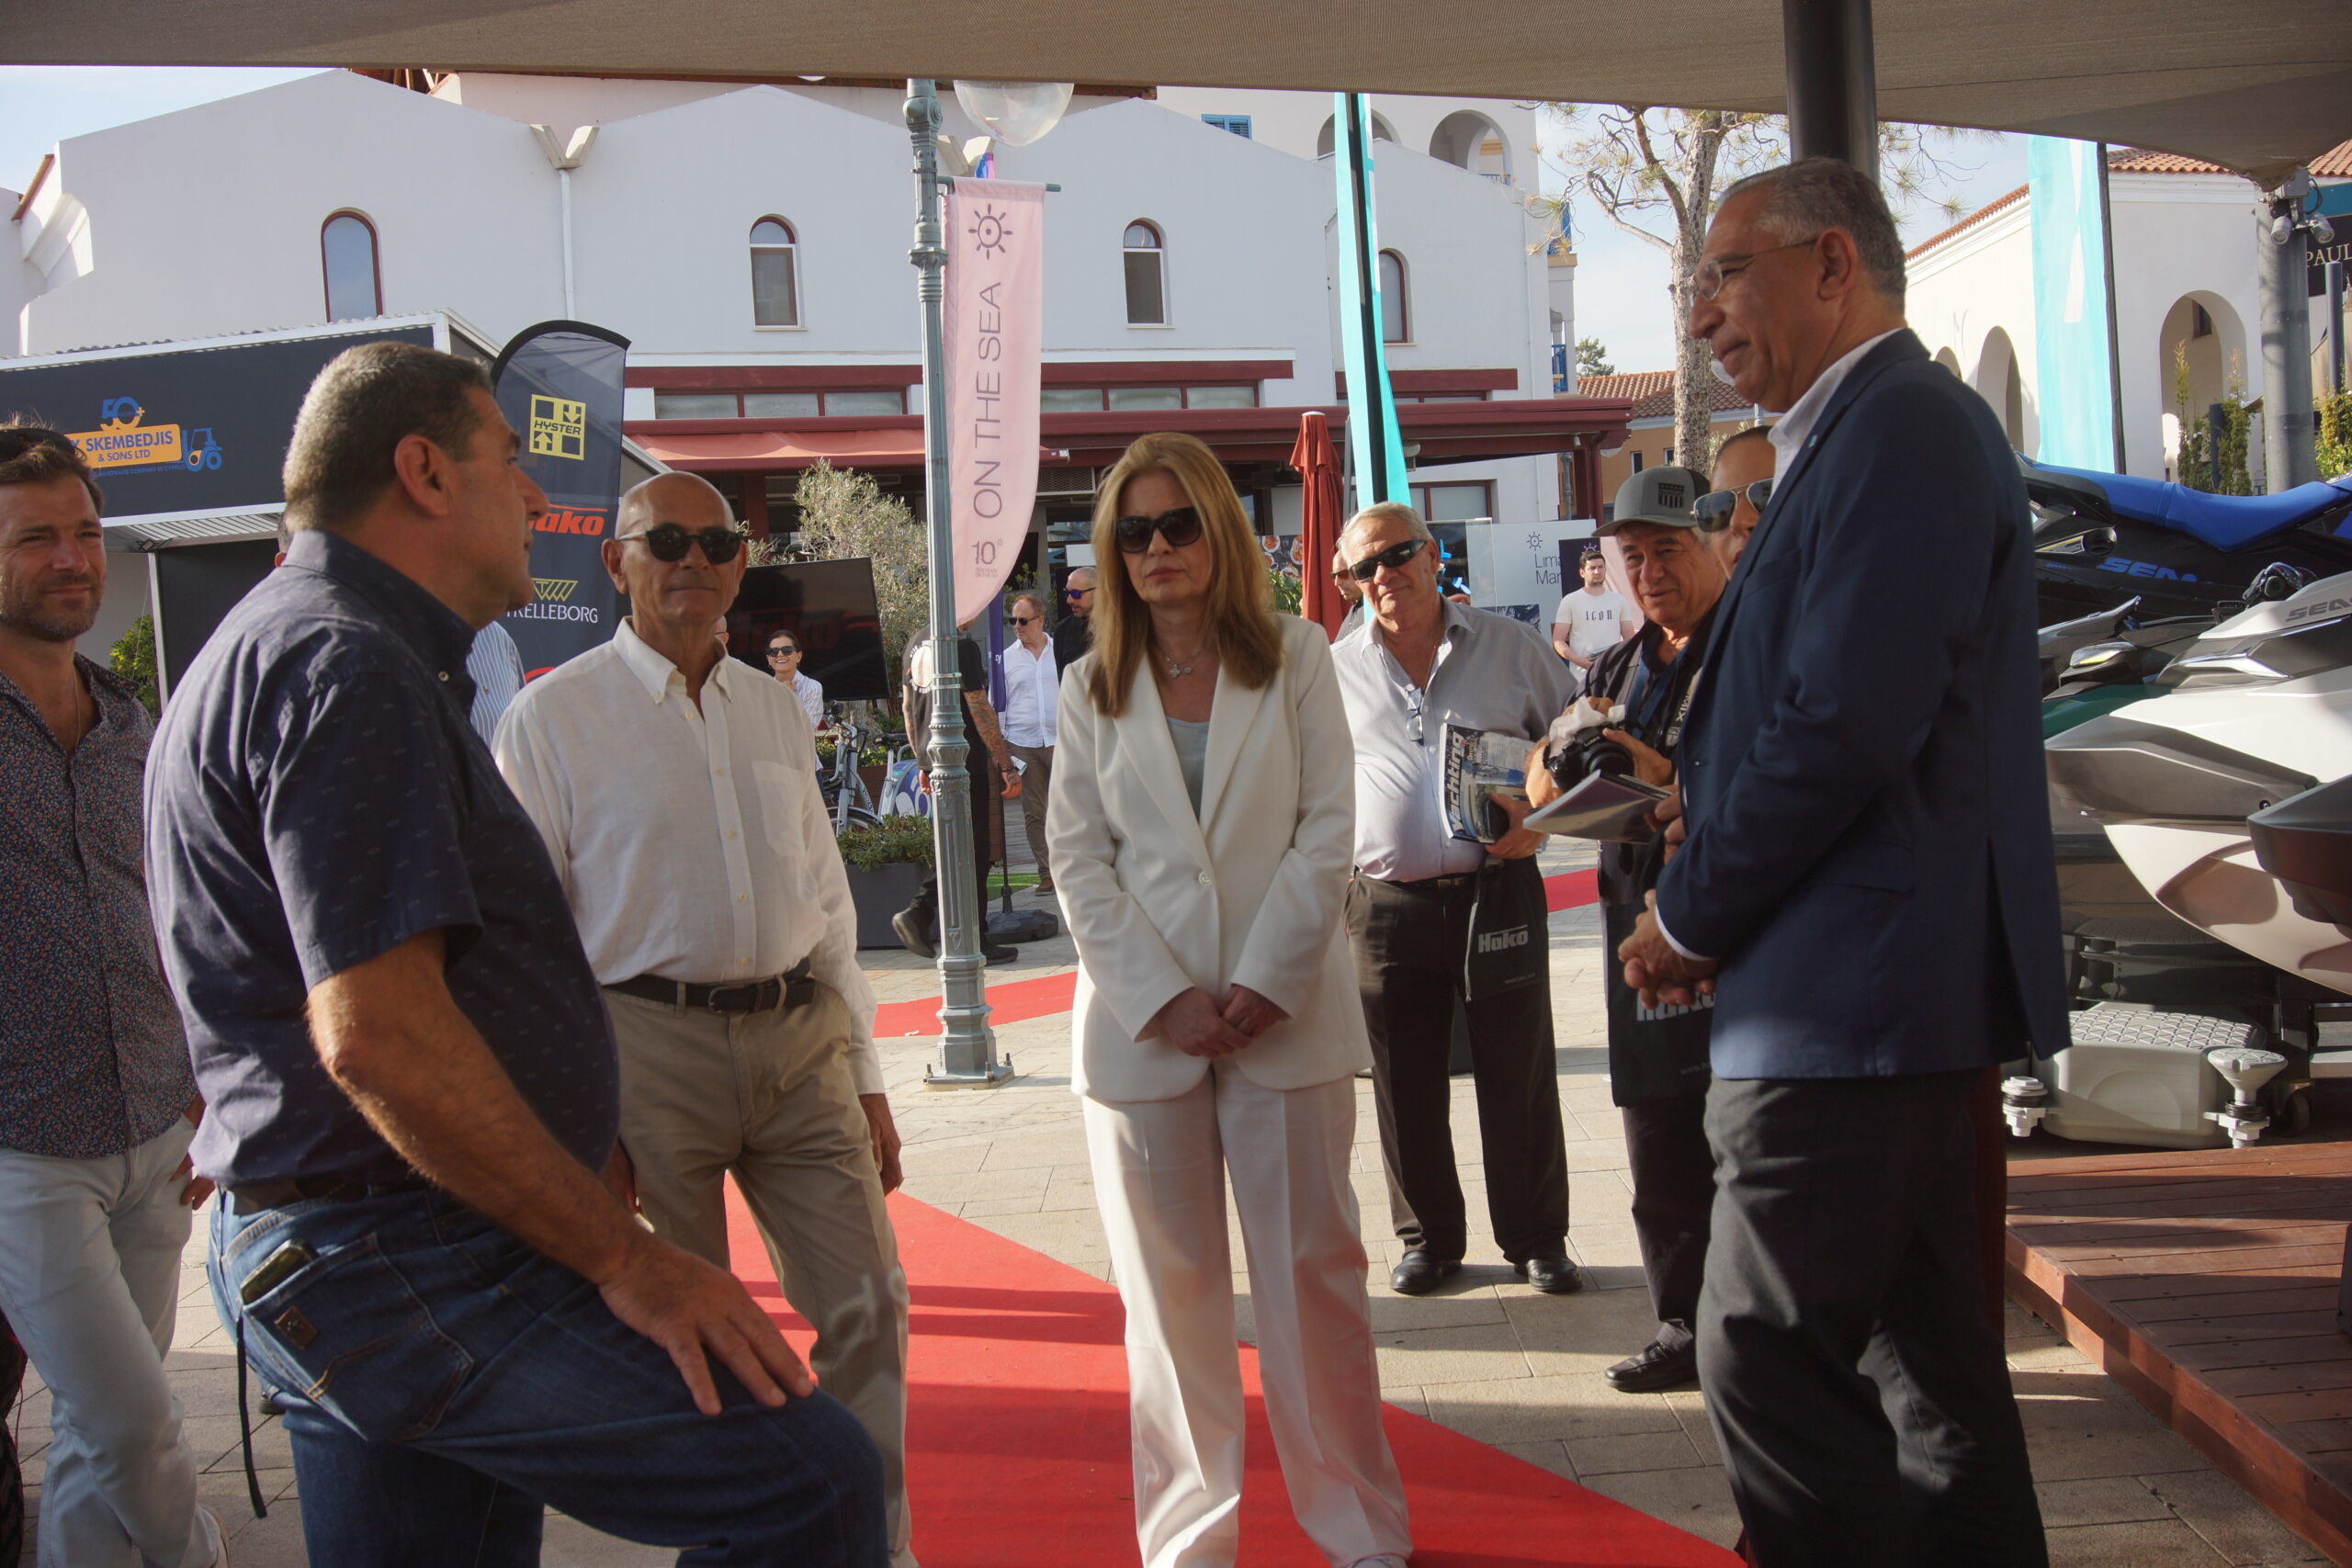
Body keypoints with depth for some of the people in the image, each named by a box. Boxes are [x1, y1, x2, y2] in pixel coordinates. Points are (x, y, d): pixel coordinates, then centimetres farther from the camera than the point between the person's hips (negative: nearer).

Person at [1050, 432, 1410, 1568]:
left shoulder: (1294, 656, 6)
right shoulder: (1092, 691, 9)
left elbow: (1328, 828, 0)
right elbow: (1078, 858, 3)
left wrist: (1266, 984, -10)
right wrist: (1162, 999, -9)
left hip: (1284, 1012, -1)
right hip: (1141, 1025, 1)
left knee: (1313, 1270, 2)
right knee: (1171, 1285, 5)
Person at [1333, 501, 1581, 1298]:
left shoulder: (1511, 647, 3)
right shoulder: (1334, 673, 8)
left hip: (1498, 893, -1)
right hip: (1387, 905, 1)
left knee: (1519, 1079, 5)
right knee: (1405, 1084, 7)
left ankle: (1536, 1239, 19)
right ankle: (1428, 1236, 23)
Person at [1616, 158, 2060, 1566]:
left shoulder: (1902, 425, -14)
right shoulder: (1878, 432, 18)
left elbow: (1849, 721, -23)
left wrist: (1692, 917, -12)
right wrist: (1713, 867, 8)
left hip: (1857, 993, -11)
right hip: (1897, 987, 11)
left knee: (1773, 1357, -6)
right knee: (1924, 1350, 16)